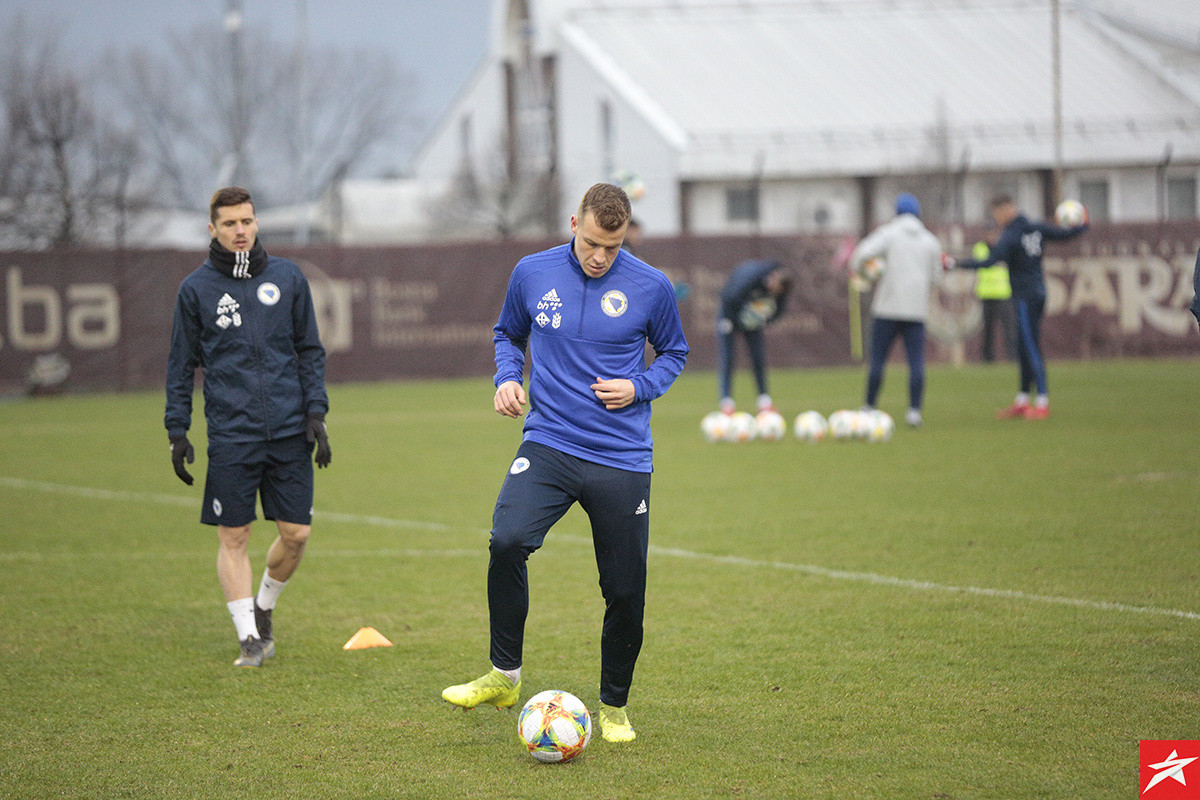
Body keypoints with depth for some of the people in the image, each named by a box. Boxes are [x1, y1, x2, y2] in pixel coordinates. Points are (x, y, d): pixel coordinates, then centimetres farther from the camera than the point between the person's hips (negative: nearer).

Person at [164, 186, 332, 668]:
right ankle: (249, 636, 6)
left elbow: (310, 351, 12)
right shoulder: (196, 289, 3)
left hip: (289, 430, 2)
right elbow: (181, 364, 8)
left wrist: (315, 413, 2)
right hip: (230, 434, -2)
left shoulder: (287, 278, 7)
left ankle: (264, 607, 26)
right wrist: (177, 432, 2)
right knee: (233, 538, -2)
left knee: (296, 533, 1)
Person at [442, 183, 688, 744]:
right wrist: (507, 378, 1)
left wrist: (638, 387, -6)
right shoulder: (532, 274, 1)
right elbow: (508, 333, 20)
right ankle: (504, 676, -9)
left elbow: (673, 354, 12)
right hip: (548, 443, 0)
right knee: (507, 541, -25)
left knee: (625, 591, 1)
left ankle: (613, 706, 23)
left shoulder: (651, 288, -3)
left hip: (622, 459, 0)